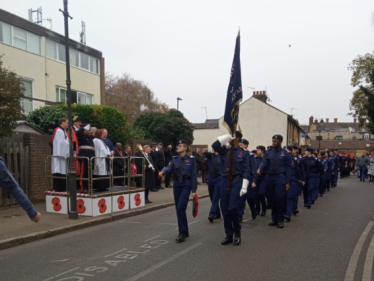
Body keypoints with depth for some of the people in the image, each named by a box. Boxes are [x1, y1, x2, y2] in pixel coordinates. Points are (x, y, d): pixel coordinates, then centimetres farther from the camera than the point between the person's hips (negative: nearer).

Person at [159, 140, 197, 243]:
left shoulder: (191, 159, -5)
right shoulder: (175, 159, 7)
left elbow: (194, 175, -6)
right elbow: (169, 168, -10)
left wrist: (194, 190, -9)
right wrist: (163, 172, -33)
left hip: (186, 184, -5)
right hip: (177, 184, 5)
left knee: (181, 208, -15)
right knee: (178, 209, 8)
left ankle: (182, 232, -5)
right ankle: (184, 231, 22)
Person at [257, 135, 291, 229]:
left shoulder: (286, 154, 2)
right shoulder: (268, 153, 9)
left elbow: (289, 168, 0)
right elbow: (264, 162, -7)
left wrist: (288, 182, -6)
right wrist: (259, 169, -30)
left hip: (280, 178, -3)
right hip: (270, 178, 3)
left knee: (280, 198, -9)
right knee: (272, 199, 9)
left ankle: (280, 220, 3)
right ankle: (274, 219, 18)